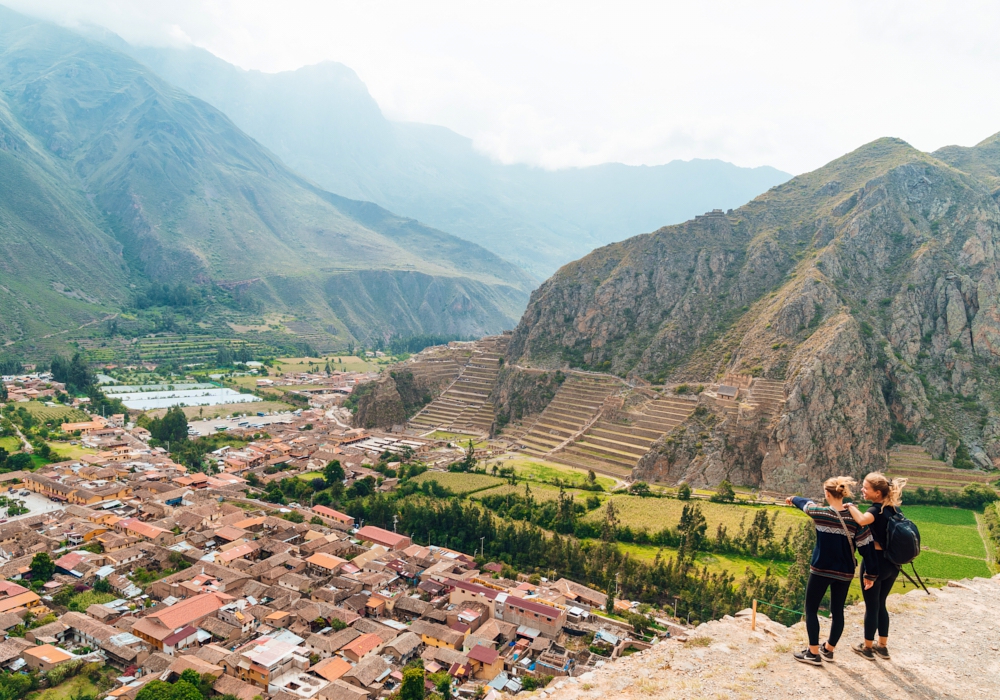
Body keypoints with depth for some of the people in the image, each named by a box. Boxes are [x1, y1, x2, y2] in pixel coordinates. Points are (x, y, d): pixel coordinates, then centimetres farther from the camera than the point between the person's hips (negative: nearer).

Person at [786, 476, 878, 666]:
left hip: (820, 570, -4)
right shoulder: (854, 518, -8)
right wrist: (871, 574, 4)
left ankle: (813, 653, 12)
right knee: (837, 611, 19)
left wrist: (793, 499, 32)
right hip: (844, 573, 4)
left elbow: (805, 503, 9)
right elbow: (867, 547, -6)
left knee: (811, 609, 10)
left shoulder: (820, 513, -14)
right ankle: (829, 649, 33)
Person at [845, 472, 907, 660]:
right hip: (892, 563, 8)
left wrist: (850, 506, -28)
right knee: (880, 604, 21)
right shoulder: (894, 508, 3)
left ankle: (867, 648, 22)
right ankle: (882, 646, 30)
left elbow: (862, 520, -43)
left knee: (871, 606, 8)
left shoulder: (876, 510, -21)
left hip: (876, 561, -7)